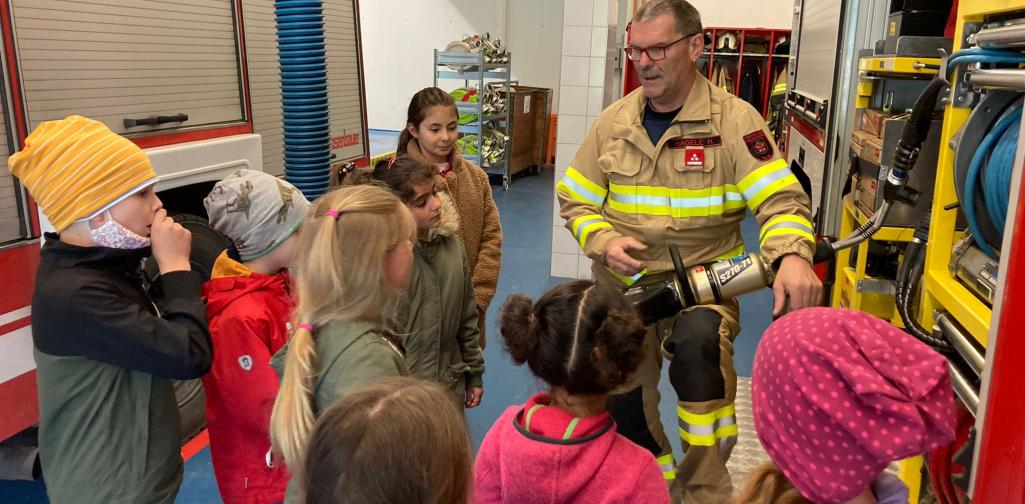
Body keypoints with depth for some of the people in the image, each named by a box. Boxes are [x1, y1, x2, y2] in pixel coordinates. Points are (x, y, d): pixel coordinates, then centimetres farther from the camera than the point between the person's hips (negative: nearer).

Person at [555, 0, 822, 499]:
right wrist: (605, 243, -13)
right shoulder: (613, 122, 1)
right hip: (622, 286, 4)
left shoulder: (735, 120, -9)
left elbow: (781, 199, -15)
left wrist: (792, 256, -35)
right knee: (624, 407, 13)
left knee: (700, 344, -36)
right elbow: (575, 200, 6)